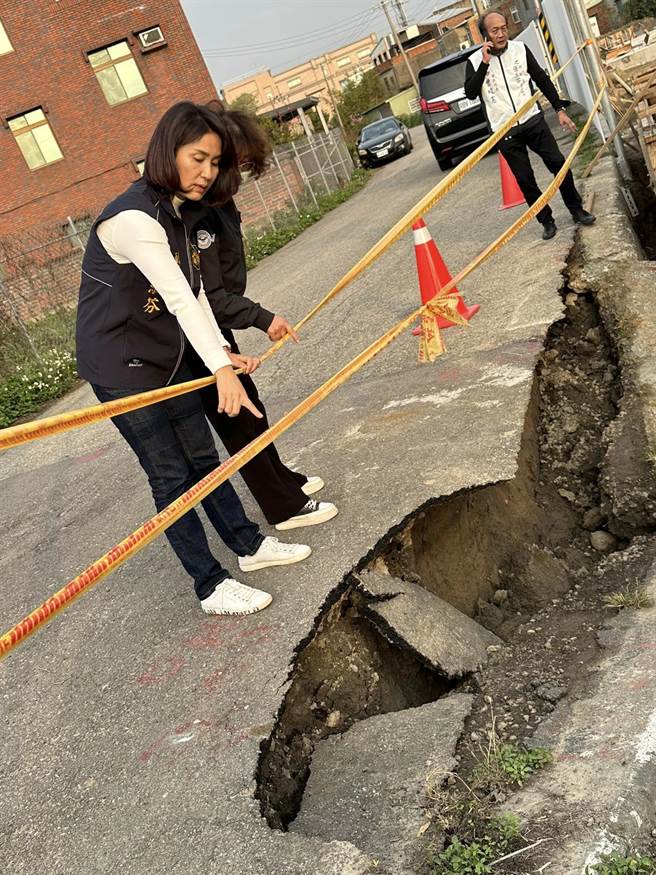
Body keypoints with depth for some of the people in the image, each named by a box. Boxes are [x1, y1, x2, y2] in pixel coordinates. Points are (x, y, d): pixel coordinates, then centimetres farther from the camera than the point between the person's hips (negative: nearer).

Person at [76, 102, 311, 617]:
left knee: (203, 456, 15)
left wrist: (222, 349, -4)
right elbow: (179, 299, -34)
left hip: (166, 357, 8)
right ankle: (211, 587, 10)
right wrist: (220, 368, -40)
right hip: (118, 366, -8)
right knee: (171, 476, -1)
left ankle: (249, 545, 30)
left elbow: (193, 292, 6)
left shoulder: (180, 211, 6)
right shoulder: (133, 219, -25)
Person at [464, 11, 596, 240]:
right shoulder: (474, 61, -3)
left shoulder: (520, 49, 3)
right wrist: (485, 63, -22)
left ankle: (577, 210, 16)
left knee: (558, 163, -1)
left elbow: (542, 80, 8)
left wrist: (560, 110, 6)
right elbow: (470, 93, -17)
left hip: (532, 120, 2)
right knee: (524, 179, 2)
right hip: (505, 131, -2)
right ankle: (546, 221, 17)